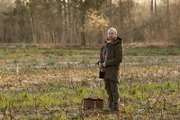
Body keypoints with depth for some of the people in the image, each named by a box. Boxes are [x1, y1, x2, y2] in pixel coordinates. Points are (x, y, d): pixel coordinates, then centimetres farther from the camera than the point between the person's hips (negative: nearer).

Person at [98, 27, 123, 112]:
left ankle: (115, 107, -10)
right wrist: (100, 62, 2)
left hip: (114, 69, -7)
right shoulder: (105, 45, 15)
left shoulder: (118, 45, -8)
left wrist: (107, 63, -17)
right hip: (105, 70, 7)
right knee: (108, 88, 9)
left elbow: (119, 59, -16)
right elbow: (102, 56, 25)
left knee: (114, 88, -10)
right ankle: (110, 106, 15)